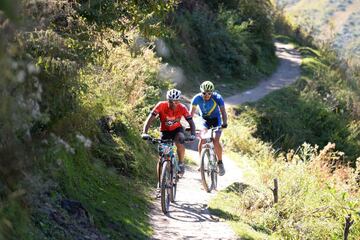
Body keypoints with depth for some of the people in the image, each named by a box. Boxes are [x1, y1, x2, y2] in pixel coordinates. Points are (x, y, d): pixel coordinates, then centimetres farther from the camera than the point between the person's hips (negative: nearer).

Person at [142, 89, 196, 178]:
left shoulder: (182, 108, -23)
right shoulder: (161, 105, -27)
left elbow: (191, 122, -22)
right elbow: (150, 119, -31)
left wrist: (192, 135, -40)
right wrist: (144, 133, -44)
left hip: (177, 129, 0)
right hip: (165, 131, 0)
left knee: (180, 140, -34)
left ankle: (181, 164, -13)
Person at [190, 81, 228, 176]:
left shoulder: (217, 98, -26)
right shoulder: (197, 98, -21)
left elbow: (223, 111, -30)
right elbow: (191, 112, -22)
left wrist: (224, 123, -47)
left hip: (216, 120, -2)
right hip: (204, 120, 2)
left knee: (216, 141, -19)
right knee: (201, 141, -15)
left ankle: (220, 163, -3)